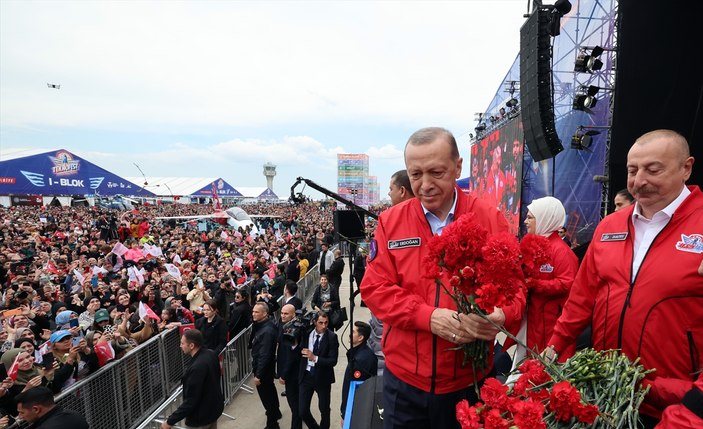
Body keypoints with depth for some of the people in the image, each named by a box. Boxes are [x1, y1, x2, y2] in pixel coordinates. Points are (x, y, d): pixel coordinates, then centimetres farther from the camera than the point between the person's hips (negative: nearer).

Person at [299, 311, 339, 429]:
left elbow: (333, 361, -19)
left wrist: (315, 358, -26)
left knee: (324, 410, 16)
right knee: (302, 411, 7)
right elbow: (300, 352, 3)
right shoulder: (306, 333, -6)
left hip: (322, 377, -2)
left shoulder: (331, 337, -15)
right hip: (306, 376, 2)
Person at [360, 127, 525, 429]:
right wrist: (429, 316, -23)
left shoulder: (490, 219, -6)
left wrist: (500, 316, -26)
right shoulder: (390, 222, -5)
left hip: (469, 382, 0)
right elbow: (375, 288, -8)